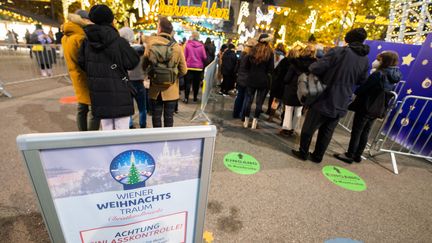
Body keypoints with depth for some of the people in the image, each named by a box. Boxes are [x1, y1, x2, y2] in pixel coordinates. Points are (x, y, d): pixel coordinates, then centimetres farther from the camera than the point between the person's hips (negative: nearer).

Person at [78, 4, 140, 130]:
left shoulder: (87, 42, 4)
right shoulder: (119, 41, -12)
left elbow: (82, 63, 8)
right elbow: (133, 62, -7)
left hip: (98, 92, 5)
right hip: (118, 92, -5)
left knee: (106, 127, 17)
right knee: (122, 128, 4)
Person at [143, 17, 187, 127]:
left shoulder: (150, 45, -6)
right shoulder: (177, 47, -8)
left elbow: (144, 66, -1)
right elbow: (183, 70, -6)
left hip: (155, 89, 1)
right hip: (171, 90, 0)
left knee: (156, 116, 13)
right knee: (169, 117, 10)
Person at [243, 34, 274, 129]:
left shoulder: (253, 50, 2)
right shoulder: (270, 52, -5)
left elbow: (247, 65, 6)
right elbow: (271, 69, -5)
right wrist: (265, 73, 13)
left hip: (252, 79, 2)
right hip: (263, 81, -2)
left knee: (249, 100, 10)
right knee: (259, 102, 5)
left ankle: (246, 121, 16)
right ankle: (254, 122, 8)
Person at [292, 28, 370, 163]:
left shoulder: (338, 51, -14)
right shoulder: (365, 60, 5)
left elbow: (316, 68, -20)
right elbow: (361, 81, 15)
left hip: (325, 99, -5)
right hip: (341, 104, 6)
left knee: (309, 128, 10)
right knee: (327, 132, 16)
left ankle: (303, 153, 21)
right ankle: (317, 156, 27)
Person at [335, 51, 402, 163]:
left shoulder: (378, 74, -16)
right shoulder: (394, 77, 9)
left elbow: (363, 88, -15)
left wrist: (354, 93, 1)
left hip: (365, 107, -8)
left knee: (356, 132, 0)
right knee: (365, 133, 14)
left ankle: (349, 155, 7)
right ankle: (357, 156, 22)